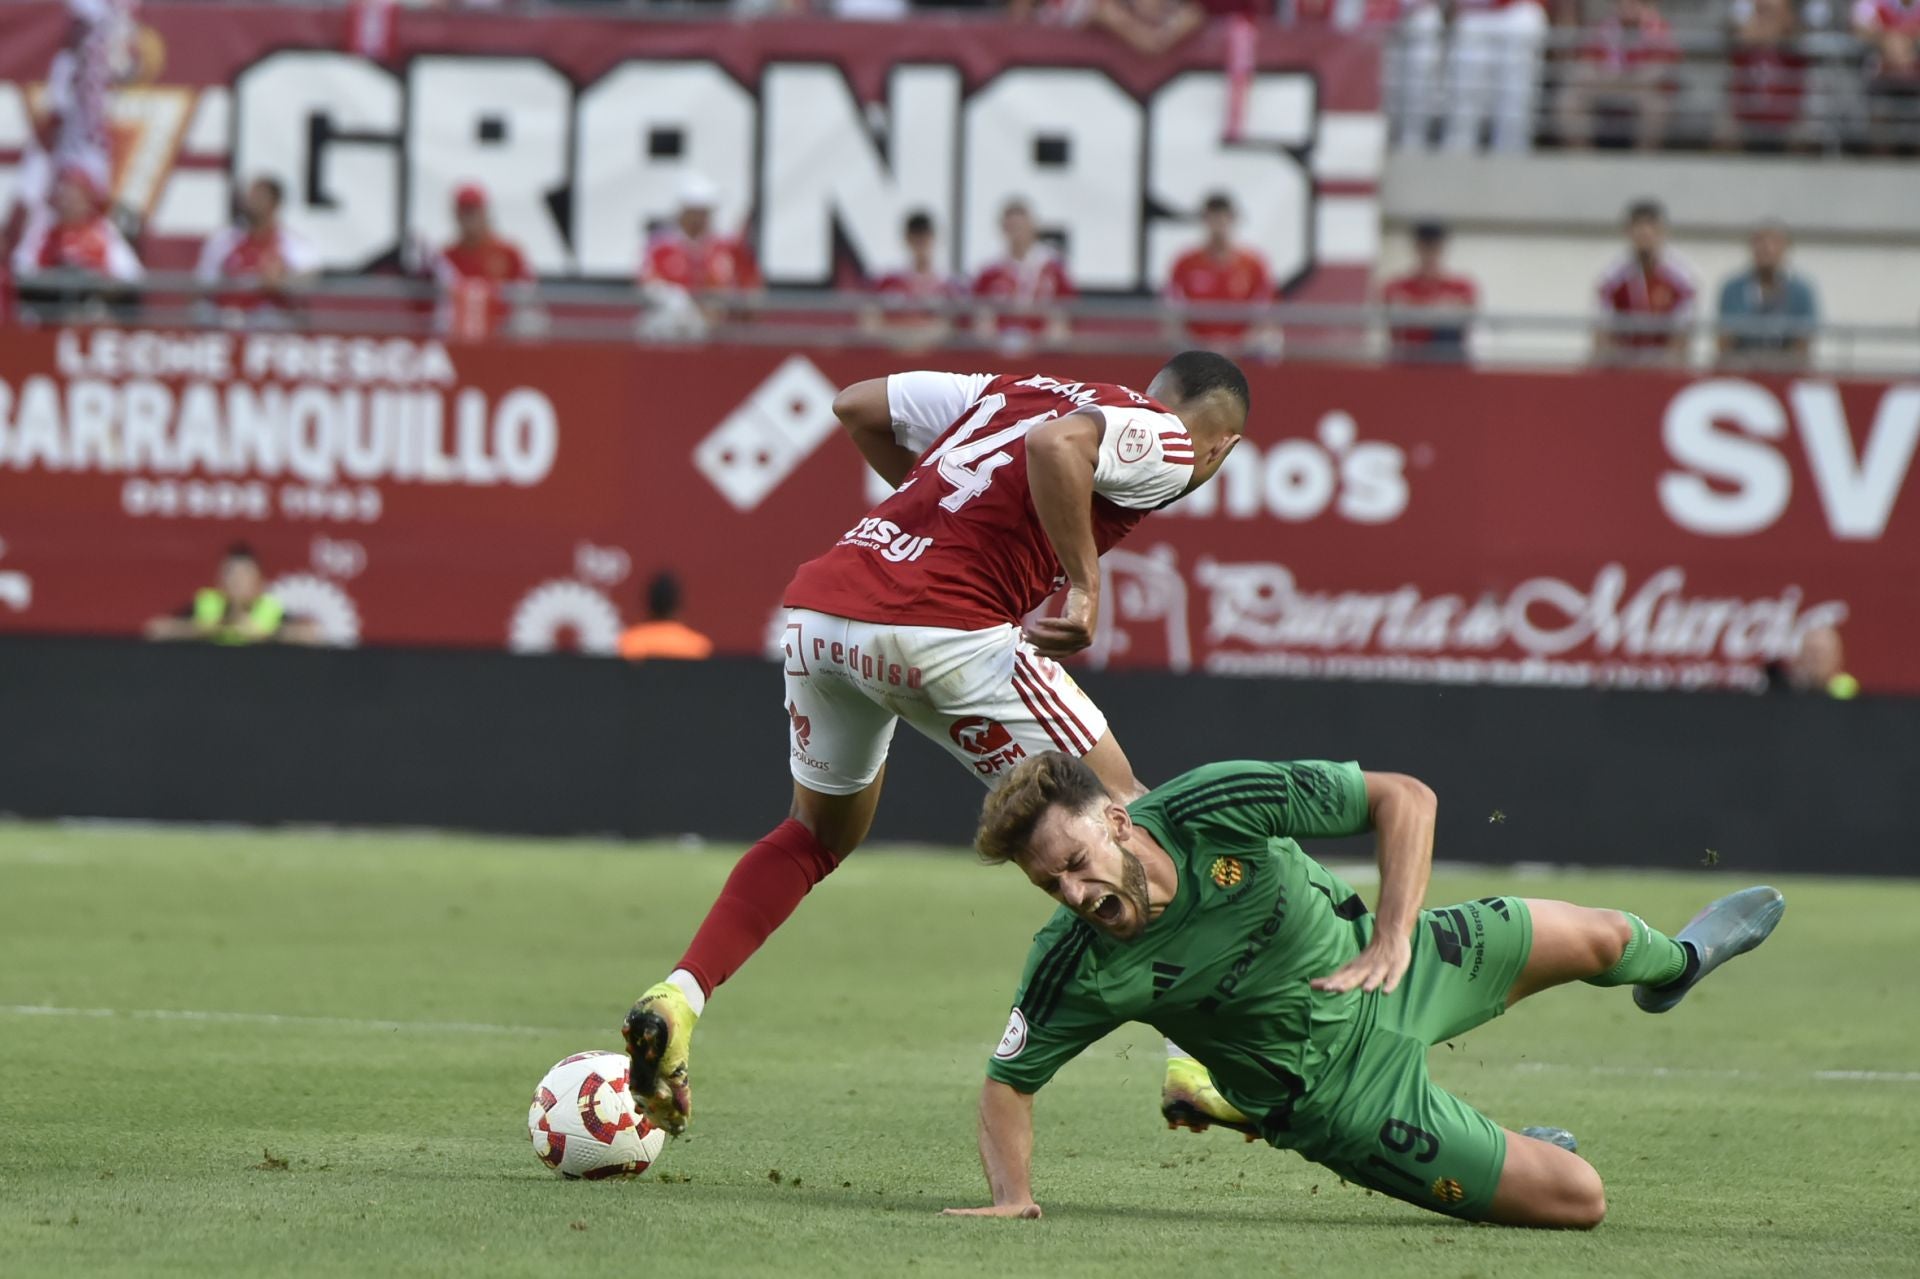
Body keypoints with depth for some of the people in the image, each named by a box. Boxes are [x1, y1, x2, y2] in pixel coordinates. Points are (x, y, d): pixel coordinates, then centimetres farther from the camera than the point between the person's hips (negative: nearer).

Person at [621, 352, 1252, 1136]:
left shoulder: (1013, 389, 27)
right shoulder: (1167, 440, 5)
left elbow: (858, 405, 31)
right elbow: (1056, 444, -17)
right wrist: (1084, 587, -14)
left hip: (819, 602, 7)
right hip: (939, 626, -7)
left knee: (819, 832, 29)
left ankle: (676, 999, 13)